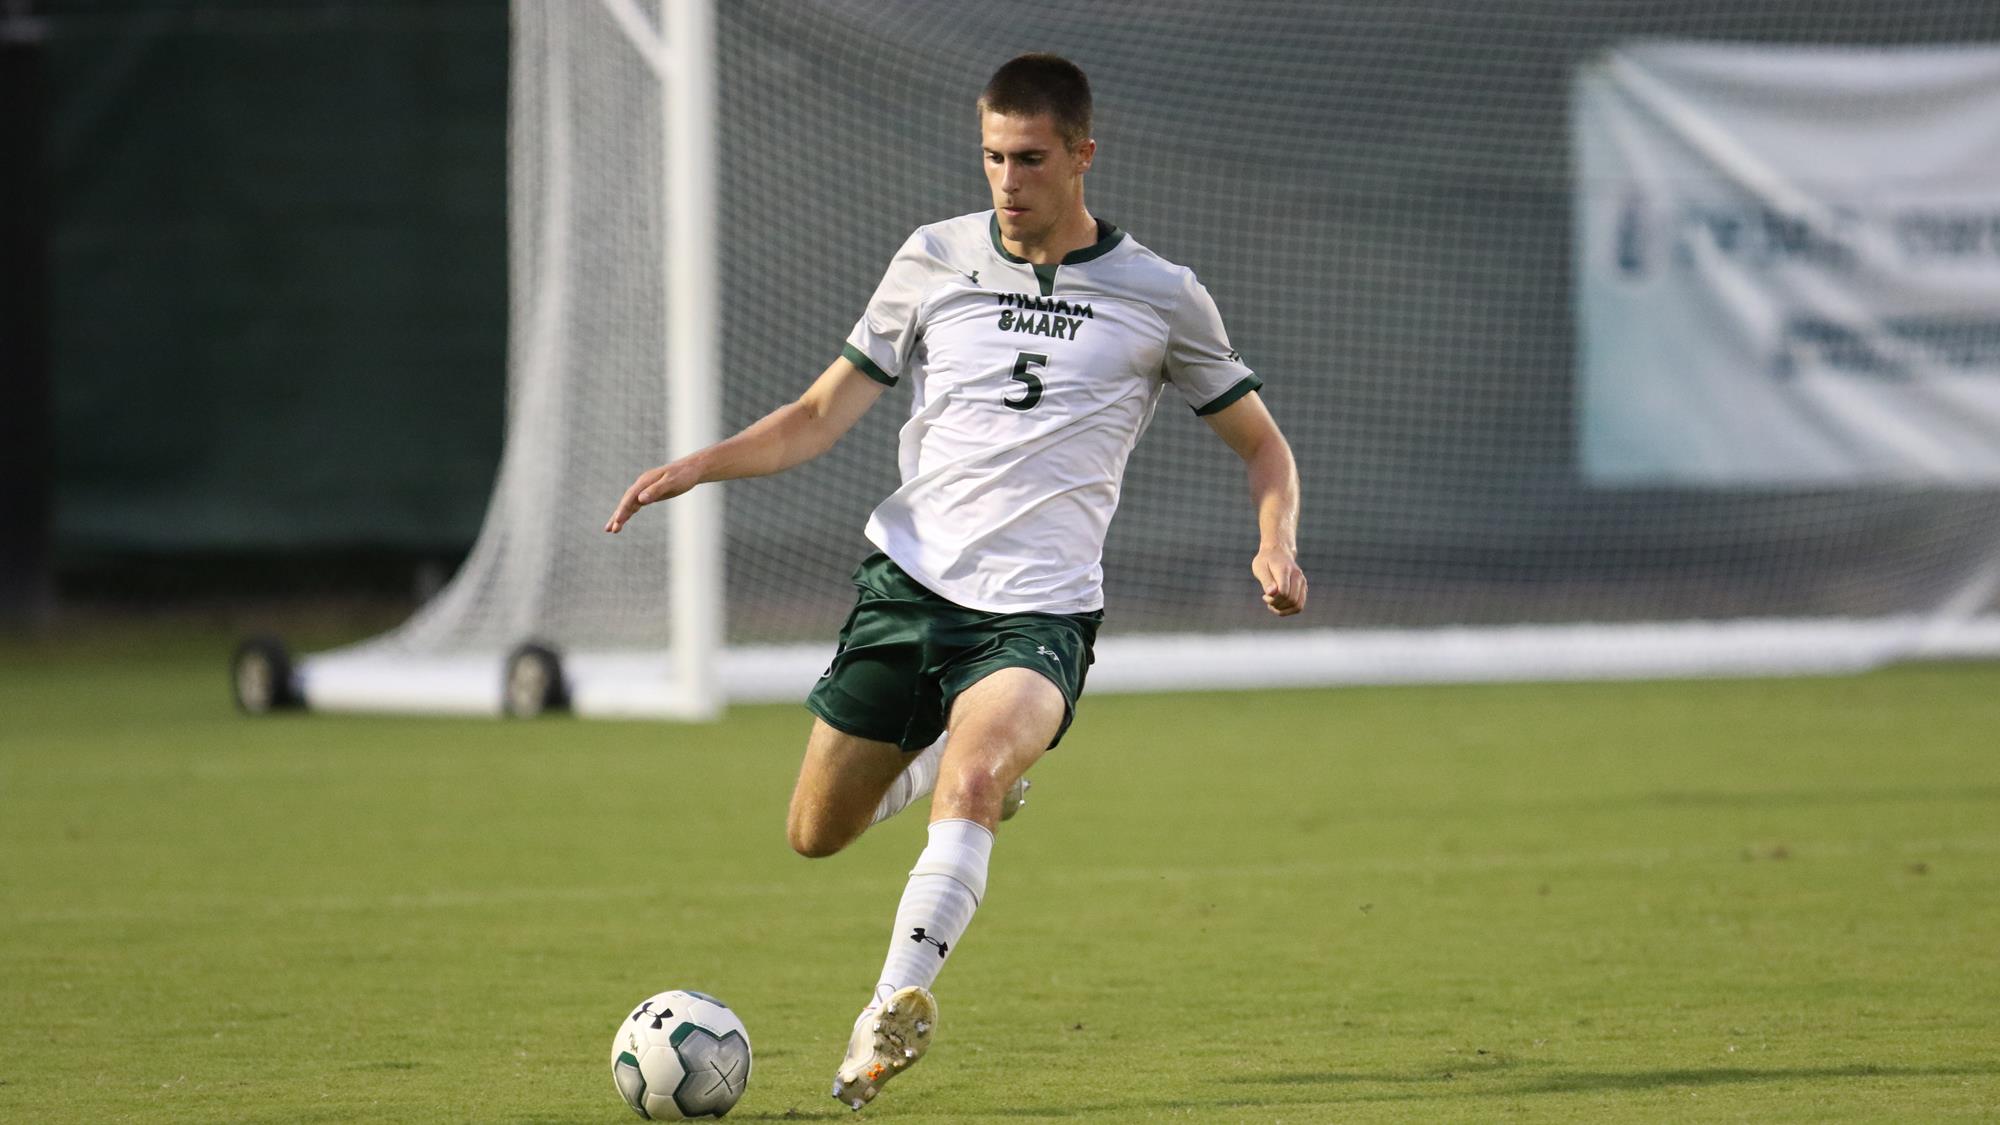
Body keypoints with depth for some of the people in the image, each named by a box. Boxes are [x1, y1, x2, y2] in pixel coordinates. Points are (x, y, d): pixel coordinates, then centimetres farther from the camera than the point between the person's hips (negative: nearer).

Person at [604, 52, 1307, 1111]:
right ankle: (975, 761, 39)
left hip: (1039, 613, -4)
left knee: (976, 771, -33)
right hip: (907, 581, 4)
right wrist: (700, 464, -6)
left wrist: (1275, 545, -6)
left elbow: (1260, 441, 14)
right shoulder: (935, 260, 7)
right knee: (816, 832, 9)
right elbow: (822, 414, 11)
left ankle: (897, 1003, -37)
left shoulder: (1160, 299, 3)